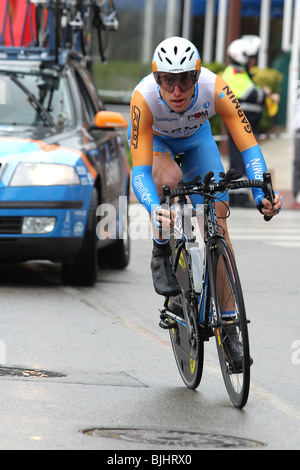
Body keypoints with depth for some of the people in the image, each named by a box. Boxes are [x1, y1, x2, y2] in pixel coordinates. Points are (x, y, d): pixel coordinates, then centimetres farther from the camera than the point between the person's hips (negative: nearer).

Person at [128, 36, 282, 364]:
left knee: (218, 221, -10)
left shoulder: (215, 89, -37)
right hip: (154, 140, -2)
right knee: (170, 178, -36)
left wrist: (261, 193, -54)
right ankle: (161, 257, -11)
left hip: (196, 140, 2)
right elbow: (139, 171, -41)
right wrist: (154, 209, -60)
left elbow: (249, 147, -37)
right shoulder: (144, 98, -40)